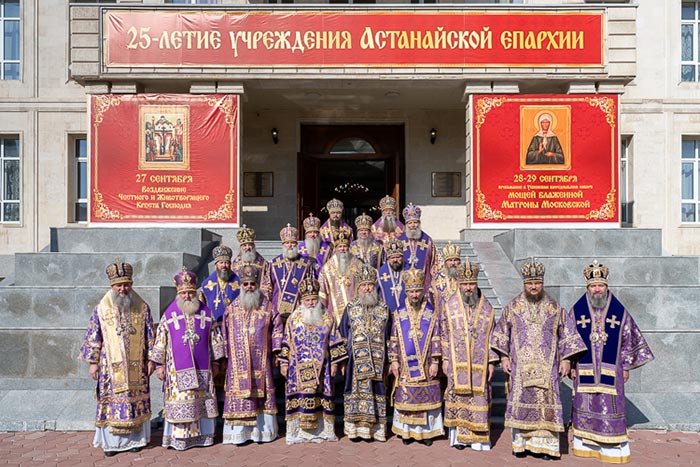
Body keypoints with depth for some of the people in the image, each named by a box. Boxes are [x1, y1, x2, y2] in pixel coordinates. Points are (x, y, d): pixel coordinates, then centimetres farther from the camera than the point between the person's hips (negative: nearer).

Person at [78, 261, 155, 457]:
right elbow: (93, 337, 2)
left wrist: (150, 360, 1)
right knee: (111, 401, 2)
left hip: (136, 366, 1)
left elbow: (150, 336, 4)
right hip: (111, 366, 0)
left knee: (136, 401, 5)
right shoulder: (101, 308, -1)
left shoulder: (142, 307, 1)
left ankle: (136, 439, 18)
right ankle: (111, 442, 14)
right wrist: (93, 362, -1)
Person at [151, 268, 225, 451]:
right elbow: (160, 341, 2)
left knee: (202, 401, 6)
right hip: (178, 369, -2)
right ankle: (178, 438, 7)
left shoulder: (206, 313, 4)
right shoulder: (169, 314, 0)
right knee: (179, 401, -2)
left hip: (202, 368, 2)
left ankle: (202, 435, 18)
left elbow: (215, 339, 9)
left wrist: (215, 362, 9)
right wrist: (159, 365, 0)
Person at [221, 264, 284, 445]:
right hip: (238, 361, 0)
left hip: (261, 360, 0)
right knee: (239, 392, -2)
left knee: (261, 392, 3)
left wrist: (275, 352, 1)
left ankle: (262, 429, 13)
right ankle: (239, 432, 5)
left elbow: (277, 328, 6)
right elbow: (225, 334, 10)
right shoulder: (232, 309, 7)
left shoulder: (267, 307, 4)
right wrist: (225, 355, 6)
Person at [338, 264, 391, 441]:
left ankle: (376, 428, 12)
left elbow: (388, 337, 11)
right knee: (356, 391, -1)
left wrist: (387, 361, 6)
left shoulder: (384, 309, 8)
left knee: (377, 392, 3)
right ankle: (355, 428, 7)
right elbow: (343, 336, 7)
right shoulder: (350, 308, 5)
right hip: (356, 359, -1)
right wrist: (342, 360, 1)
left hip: (377, 360, 1)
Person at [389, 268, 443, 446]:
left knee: (427, 397, 5)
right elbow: (394, 339, 4)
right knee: (405, 397, 5)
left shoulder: (432, 314, -1)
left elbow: (436, 340, -1)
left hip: (426, 366, -1)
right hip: (405, 366, 1)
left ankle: (427, 431, 17)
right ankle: (407, 431, 17)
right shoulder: (398, 314, 2)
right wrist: (394, 361, -1)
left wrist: (435, 362, -6)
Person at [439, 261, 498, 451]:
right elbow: (443, 334, 4)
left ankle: (478, 437, 12)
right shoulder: (448, 305, 1)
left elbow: (491, 336, 6)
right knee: (458, 397, 2)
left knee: (479, 398, 3)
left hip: (479, 363, 1)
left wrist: (491, 362, 1)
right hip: (456, 363, -1)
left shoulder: (486, 307, 4)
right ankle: (459, 435, 14)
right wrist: (445, 359, 0)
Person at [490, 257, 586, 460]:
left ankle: (546, 443, 7)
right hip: (520, 366, 0)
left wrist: (566, 359, 1)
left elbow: (566, 334, 8)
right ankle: (520, 442, 8)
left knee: (546, 400, -2)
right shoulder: (513, 307, 4)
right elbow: (502, 333, 9)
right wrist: (504, 357, 2)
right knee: (520, 400, -1)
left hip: (547, 366, 0)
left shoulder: (554, 308, 4)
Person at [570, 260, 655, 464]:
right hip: (584, 369, 1)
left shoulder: (619, 311, -1)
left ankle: (612, 447, 13)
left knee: (611, 407, 2)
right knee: (585, 405, 8)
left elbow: (628, 339, 5)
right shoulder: (577, 310, -1)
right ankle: (585, 443, 21)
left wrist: (626, 366, 4)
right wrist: (571, 365, 2)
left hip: (610, 370, 0)